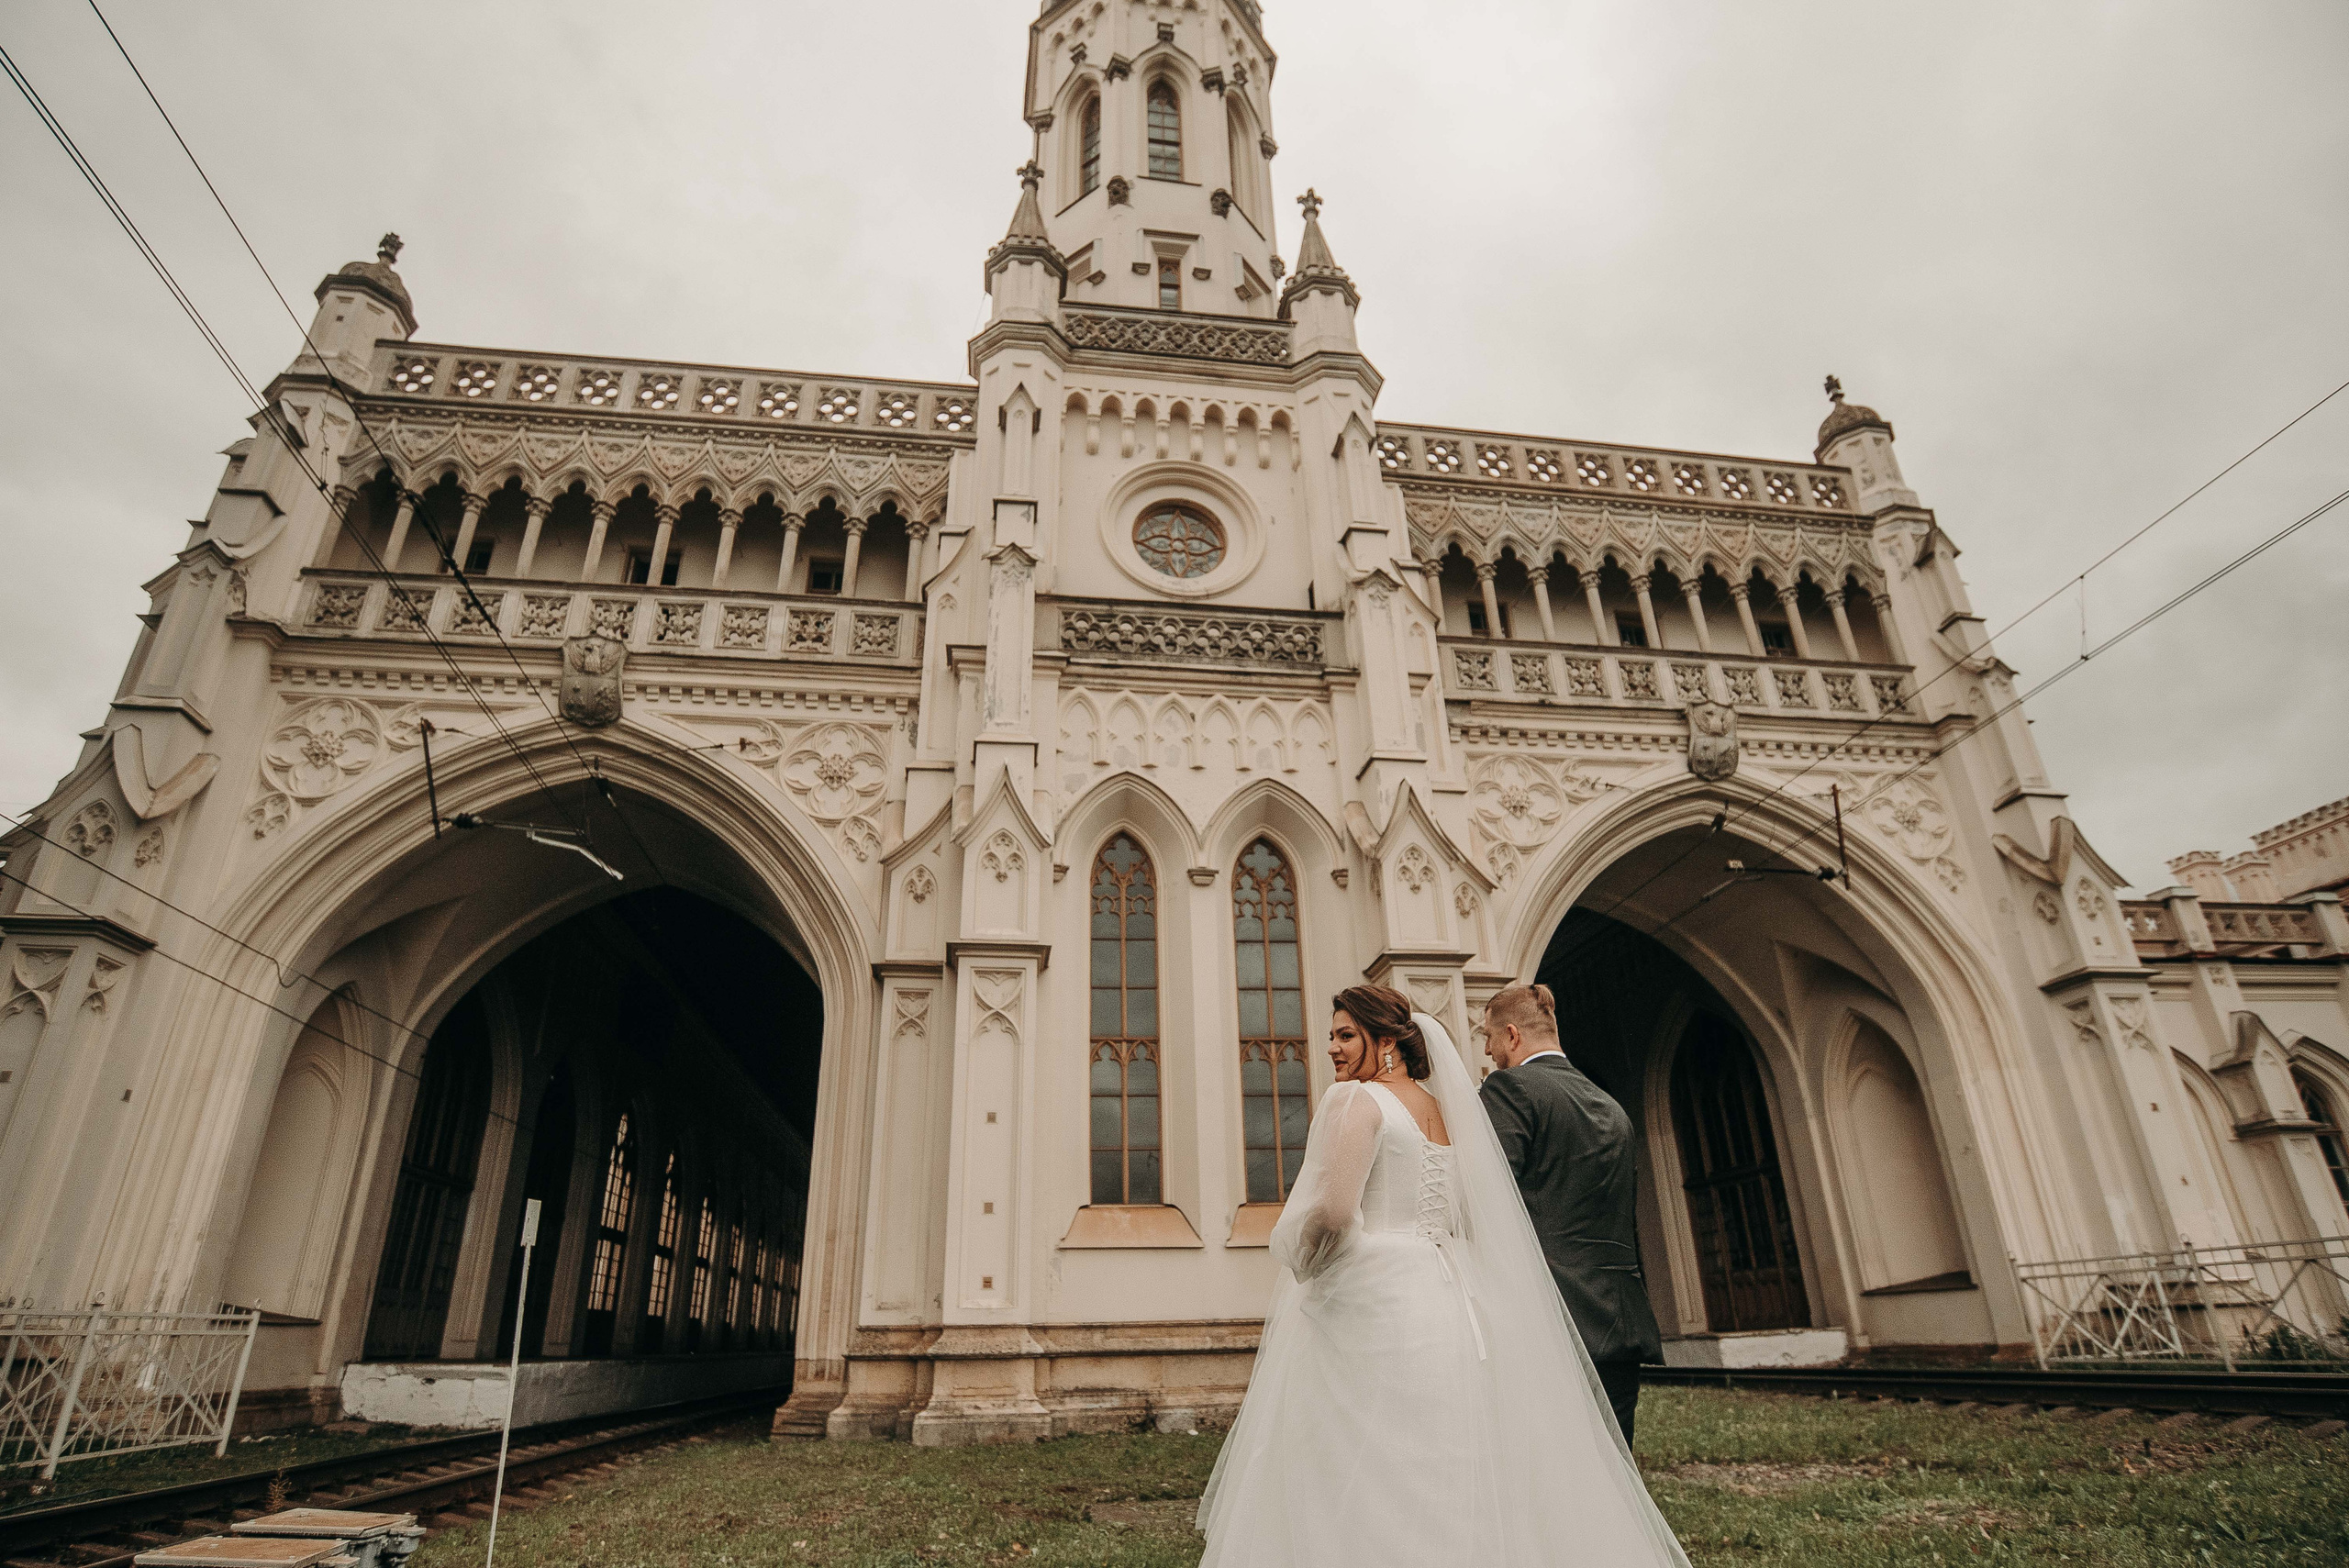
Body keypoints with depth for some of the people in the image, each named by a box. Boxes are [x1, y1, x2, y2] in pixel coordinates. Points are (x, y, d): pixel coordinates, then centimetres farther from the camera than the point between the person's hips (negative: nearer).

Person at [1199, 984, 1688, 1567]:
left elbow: (1332, 1211, -23)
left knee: (1368, 1490, 1)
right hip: (1451, 1297, 8)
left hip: (1375, 1304, -8)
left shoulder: (1355, 1099, -11)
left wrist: (1302, 1267, -5)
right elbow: (1473, 1217, 18)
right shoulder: (1440, 1108, 14)